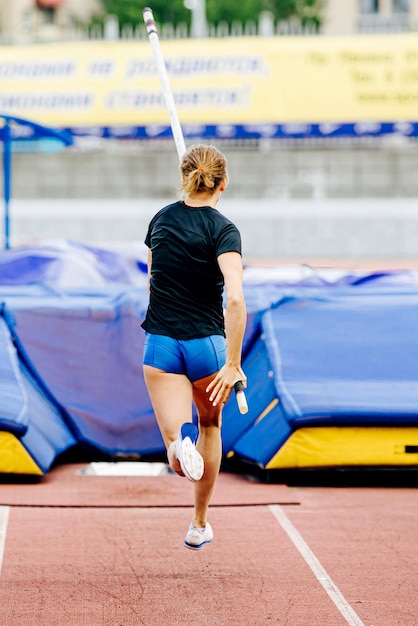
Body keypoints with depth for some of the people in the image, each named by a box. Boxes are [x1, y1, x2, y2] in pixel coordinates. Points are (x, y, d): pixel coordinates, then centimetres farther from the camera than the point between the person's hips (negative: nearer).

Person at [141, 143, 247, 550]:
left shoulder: (161, 219, 6)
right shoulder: (223, 230, -10)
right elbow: (235, 299, -23)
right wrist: (233, 364, -20)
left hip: (160, 344, 2)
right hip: (206, 345, -2)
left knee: (183, 465, -5)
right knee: (211, 425, 27)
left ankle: (182, 440, -42)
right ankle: (199, 525, 34)